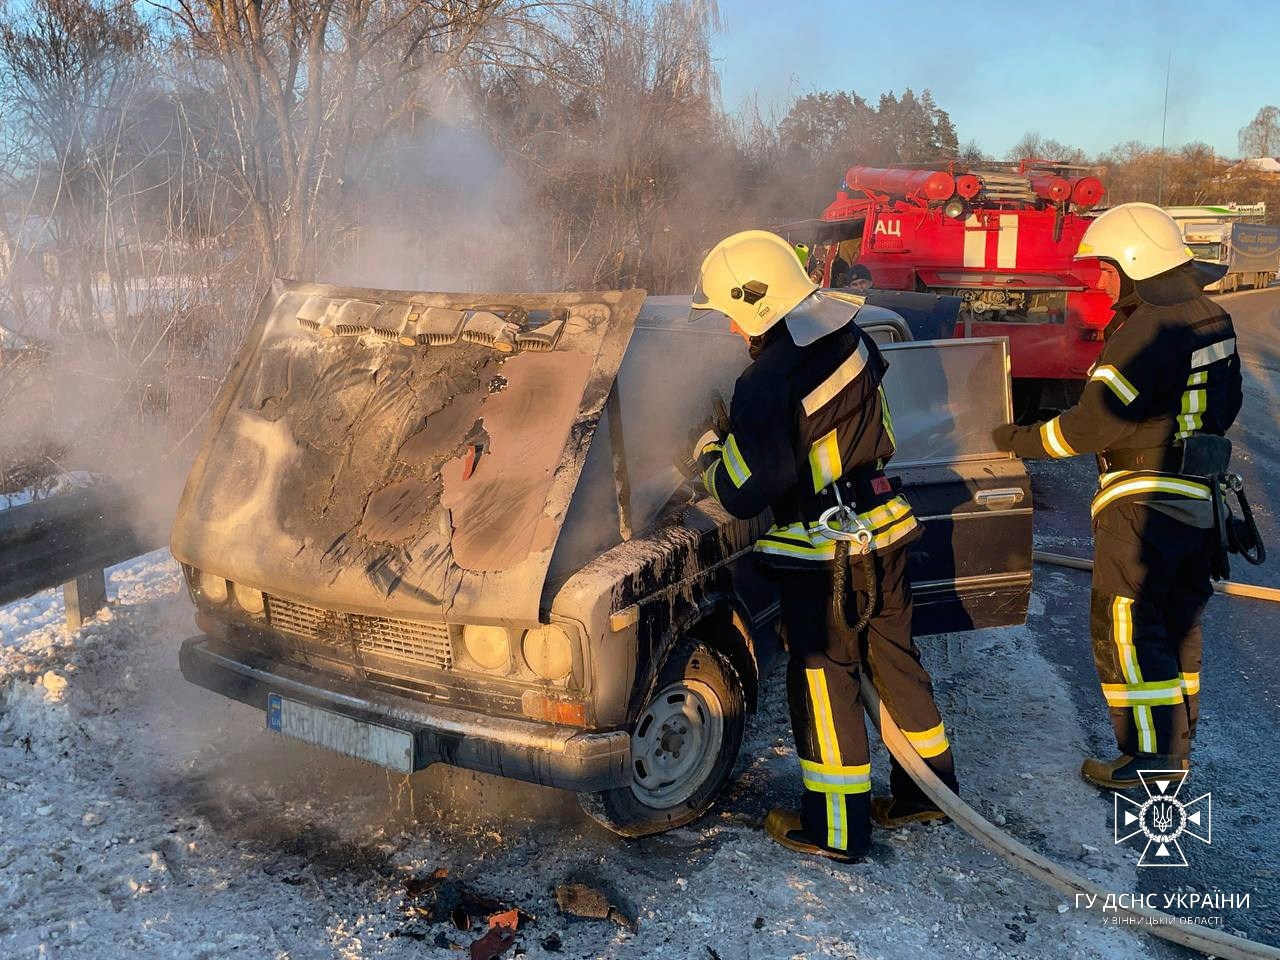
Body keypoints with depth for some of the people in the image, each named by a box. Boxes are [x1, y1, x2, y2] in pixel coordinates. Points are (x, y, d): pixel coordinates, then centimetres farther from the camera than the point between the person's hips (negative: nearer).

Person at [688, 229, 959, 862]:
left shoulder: (767, 384, -22)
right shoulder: (850, 342, 2)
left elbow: (745, 494, -19)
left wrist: (709, 457, 0)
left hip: (822, 556, -8)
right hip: (886, 528, 8)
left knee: (824, 683, 6)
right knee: (894, 660, 20)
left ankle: (835, 829, 19)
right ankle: (930, 791, 36)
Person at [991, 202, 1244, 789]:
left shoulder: (1146, 332, -21)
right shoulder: (1212, 320, 8)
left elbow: (1090, 424, -21)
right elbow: (1226, 404, 19)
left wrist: (1018, 440, -8)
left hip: (1143, 505, -10)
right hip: (1199, 500, 10)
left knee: (1125, 631, 1)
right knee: (1177, 626, 19)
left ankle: (1152, 758, 8)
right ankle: (1176, 747, 31)